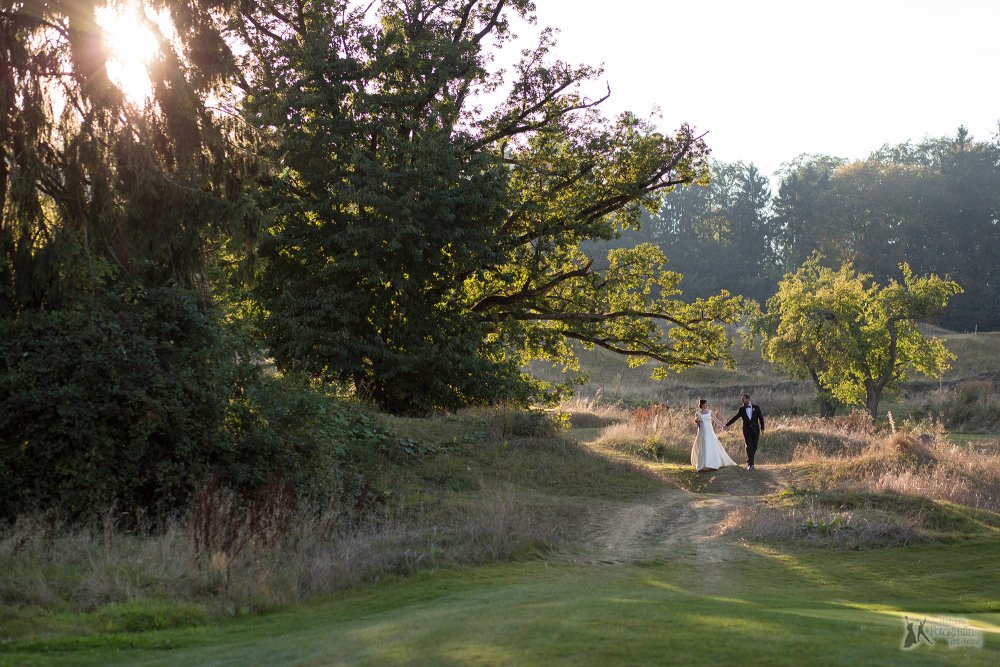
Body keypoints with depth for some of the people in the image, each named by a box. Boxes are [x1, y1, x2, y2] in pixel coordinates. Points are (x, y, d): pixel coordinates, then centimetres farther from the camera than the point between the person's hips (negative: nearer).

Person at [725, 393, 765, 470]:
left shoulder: (756, 408, 3)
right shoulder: (741, 410, 5)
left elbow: (761, 418, 4)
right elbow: (734, 418, 8)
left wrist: (762, 428, -2)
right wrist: (726, 425, 5)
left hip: (755, 430, 0)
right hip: (747, 431, 0)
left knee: (754, 447, 3)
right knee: (749, 447, -10)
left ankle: (749, 461, 18)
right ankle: (750, 463, -10)